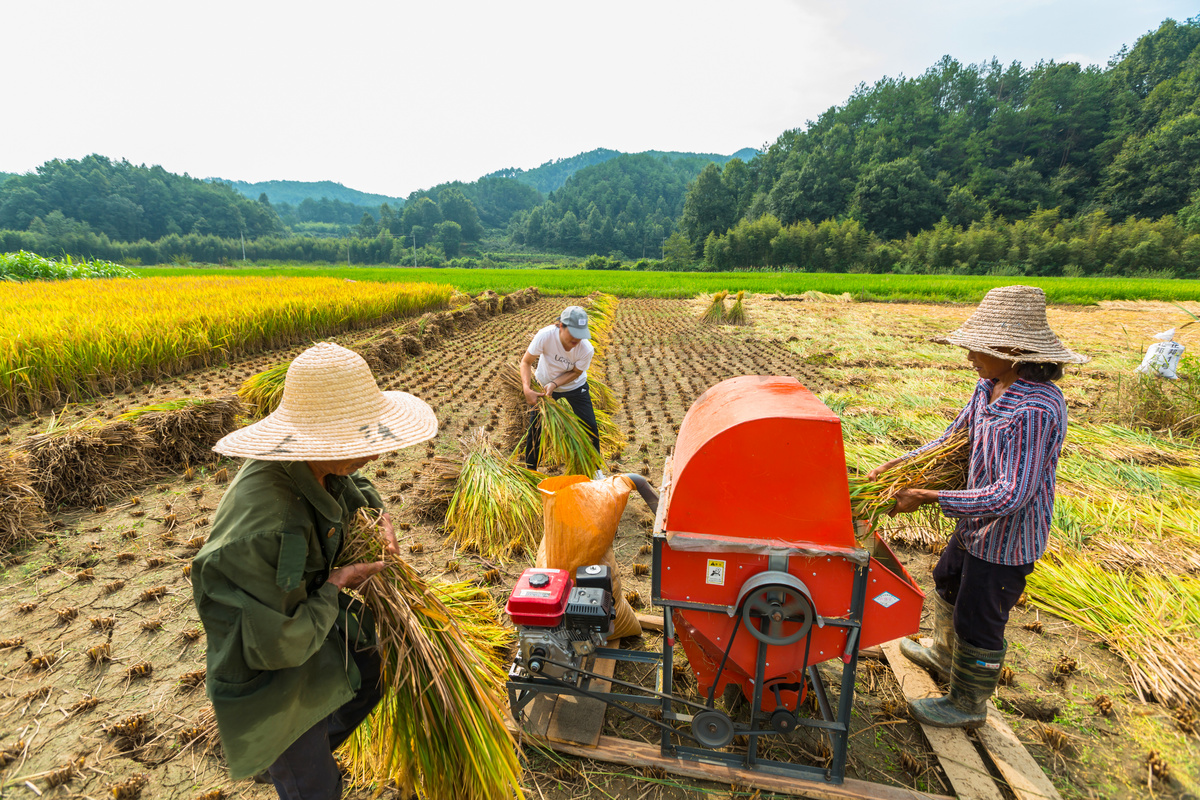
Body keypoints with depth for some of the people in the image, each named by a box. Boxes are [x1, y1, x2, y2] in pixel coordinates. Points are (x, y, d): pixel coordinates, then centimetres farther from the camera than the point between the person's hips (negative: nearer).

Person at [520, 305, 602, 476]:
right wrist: (527, 389, -36)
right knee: (535, 431, 2)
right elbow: (526, 361, -24)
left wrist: (554, 384, -30)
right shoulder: (545, 335, -34)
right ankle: (530, 470, 26)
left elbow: (575, 372, -16)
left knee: (591, 429, 0)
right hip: (544, 385, 0)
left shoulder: (587, 349, -32)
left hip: (575, 387, 0)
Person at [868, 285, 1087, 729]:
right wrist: (898, 465, -4)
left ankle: (967, 705, 35)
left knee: (978, 621, 10)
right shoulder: (988, 387, -3)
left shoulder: (1036, 409, -32)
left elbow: (1012, 495, -34)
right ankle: (943, 653, 56)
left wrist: (928, 497, -35)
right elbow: (952, 441, 7)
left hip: (1007, 540, -9)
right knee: (948, 584, 29)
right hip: (977, 525, 9)